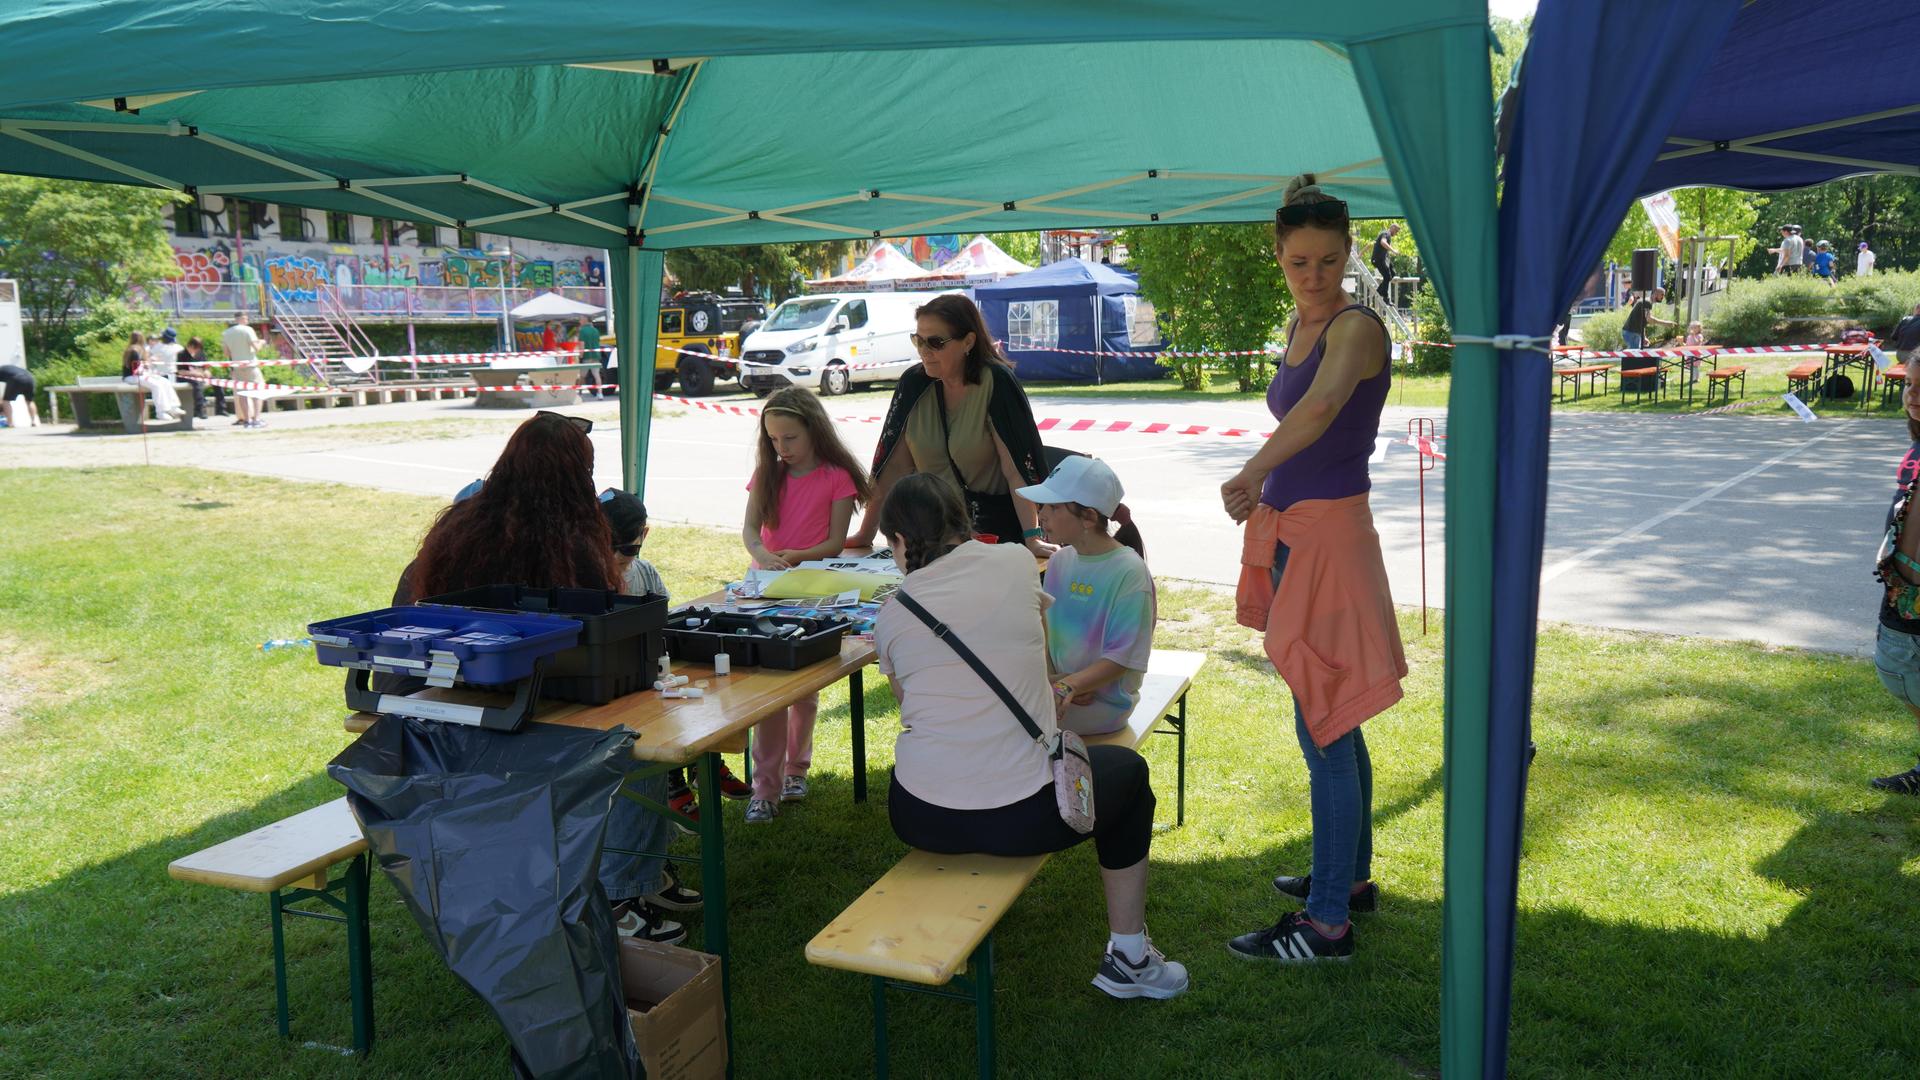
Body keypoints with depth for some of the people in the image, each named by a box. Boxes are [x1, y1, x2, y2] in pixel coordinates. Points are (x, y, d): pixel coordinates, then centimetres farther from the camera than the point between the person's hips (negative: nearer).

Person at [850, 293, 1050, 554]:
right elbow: (894, 466, 3)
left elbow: (1016, 469, -17)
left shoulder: (995, 383, -12)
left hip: (994, 529, -3)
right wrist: (865, 534, 1)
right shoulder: (913, 383, 1)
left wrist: (1032, 537, -25)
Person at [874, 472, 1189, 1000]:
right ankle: (1128, 955, 29)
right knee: (1128, 770, 27)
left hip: (920, 820, 2)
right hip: (1021, 818, -2)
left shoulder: (891, 616, 1)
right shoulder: (1015, 563, 0)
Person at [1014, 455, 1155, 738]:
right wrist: (1048, 681, -10)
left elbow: (1122, 658, -18)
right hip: (1057, 686, 6)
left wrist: (1069, 686, -28)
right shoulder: (1060, 561, 5)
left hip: (1103, 700, -6)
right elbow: (1044, 630, 7)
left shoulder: (1129, 572, -16)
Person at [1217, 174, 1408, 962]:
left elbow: (1321, 406, -37)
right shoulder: (1300, 325, 12)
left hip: (1329, 536, -9)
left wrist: (1251, 472, -48)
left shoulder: (1357, 328, -16)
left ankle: (1327, 924, 5)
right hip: (1287, 532, 9)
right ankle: (1350, 876, 33)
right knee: (1331, 723, 18)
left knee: (1322, 729, -5)